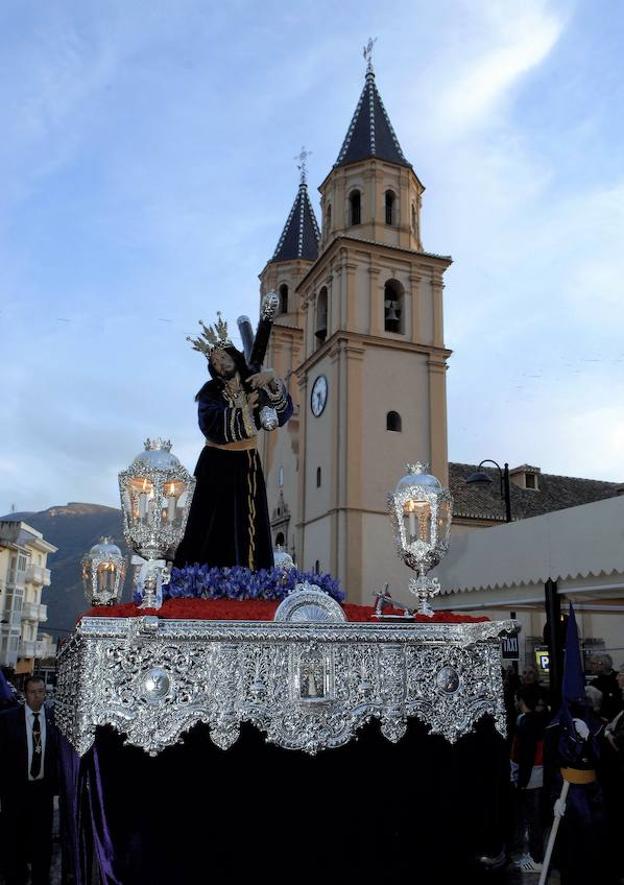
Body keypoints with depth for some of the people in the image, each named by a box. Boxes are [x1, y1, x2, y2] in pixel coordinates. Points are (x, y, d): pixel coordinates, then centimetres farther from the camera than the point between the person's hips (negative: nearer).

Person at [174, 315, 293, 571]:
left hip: (247, 467, 3)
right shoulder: (210, 393, -2)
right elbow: (212, 426, -19)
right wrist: (244, 408, -15)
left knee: (247, 529, -1)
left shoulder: (253, 385, 6)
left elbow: (283, 412, -8)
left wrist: (273, 381, -22)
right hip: (218, 467, -3)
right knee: (214, 529, -6)